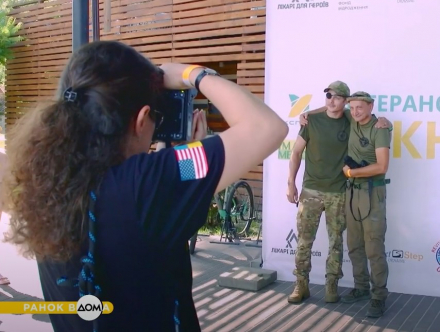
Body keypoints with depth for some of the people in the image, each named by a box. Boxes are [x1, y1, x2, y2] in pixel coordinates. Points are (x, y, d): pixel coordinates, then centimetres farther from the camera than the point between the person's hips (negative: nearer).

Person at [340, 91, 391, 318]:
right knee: (354, 245, 12)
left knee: (374, 248, -5)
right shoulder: (352, 123, 5)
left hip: (372, 193, -6)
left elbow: (381, 166, -22)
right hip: (352, 191, 7)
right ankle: (361, 287, 24)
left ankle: (379, 296, 3)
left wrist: (350, 172, -13)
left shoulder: (379, 129, -13)